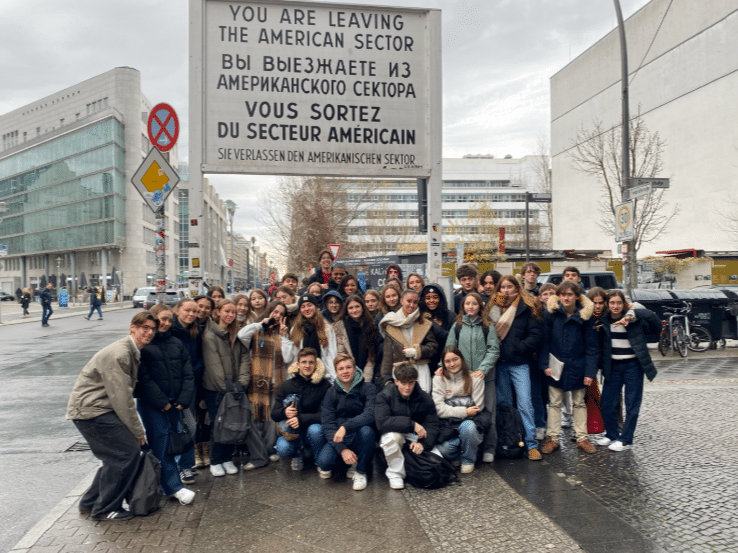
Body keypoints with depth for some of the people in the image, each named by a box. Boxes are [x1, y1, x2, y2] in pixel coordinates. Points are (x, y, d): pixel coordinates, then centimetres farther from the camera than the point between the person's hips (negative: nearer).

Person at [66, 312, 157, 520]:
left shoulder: (133, 352, 11)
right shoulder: (118, 354, -20)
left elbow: (125, 393, 15)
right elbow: (122, 398, -20)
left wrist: (136, 429, 10)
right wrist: (138, 431, -13)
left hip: (98, 409, 10)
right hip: (89, 410, -10)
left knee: (116, 455, 12)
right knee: (128, 451, -11)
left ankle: (90, 502, 26)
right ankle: (105, 509, 1)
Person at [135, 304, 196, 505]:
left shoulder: (176, 344, 13)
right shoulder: (142, 345, -3)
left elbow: (188, 374, 9)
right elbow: (143, 378, -10)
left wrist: (183, 400, -3)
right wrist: (162, 402, -12)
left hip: (174, 402, 5)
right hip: (151, 403, -5)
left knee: (172, 440, 4)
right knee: (160, 440, -6)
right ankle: (174, 487, -5)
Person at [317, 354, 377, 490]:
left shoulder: (367, 388, -7)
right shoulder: (331, 392, 0)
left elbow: (371, 414, -22)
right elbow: (327, 424, -7)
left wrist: (346, 426, -35)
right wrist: (342, 449, -22)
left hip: (361, 438, -1)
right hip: (338, 438, 1)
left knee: (366, 430, -35)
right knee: (323, 460, -27)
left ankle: (360, 471, -9)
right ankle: (328, 466, 12)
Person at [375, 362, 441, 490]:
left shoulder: (424, 398, -7)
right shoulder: (385, 396, -15)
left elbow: (433, 425, -9)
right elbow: (381, 422, -30)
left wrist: (423, 443, -29)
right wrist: (411, 424, -32)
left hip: (415, 437, 2)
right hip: (394, 433, -2)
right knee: (391, 436, -38)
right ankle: (395, 474, -13)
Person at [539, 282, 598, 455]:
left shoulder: (585, 316, -7)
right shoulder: (551, 313, -8)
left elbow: (591, 347, -5)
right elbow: (545, 341, -4)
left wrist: (590, 371, -11)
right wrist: (545, 364, -12)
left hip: (577, 367, 0)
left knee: (579, 403, 14)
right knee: (554, 403, 8)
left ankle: (582, 437, 24)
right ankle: (552, 438, 17)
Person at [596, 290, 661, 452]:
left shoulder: (635, 321, -8)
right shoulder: (604, 321, 0)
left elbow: (654, 319, -22)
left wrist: (632, 316, -28)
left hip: (633, 366, -3)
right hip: (613, 366, 3)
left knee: (632, 405, 3)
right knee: (607, 403, 7)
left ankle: (625, 440, 15)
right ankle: (611, 434, 26)